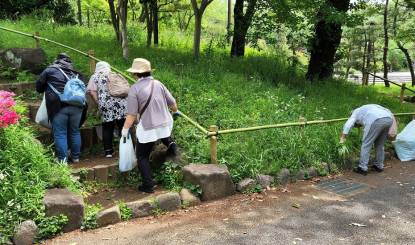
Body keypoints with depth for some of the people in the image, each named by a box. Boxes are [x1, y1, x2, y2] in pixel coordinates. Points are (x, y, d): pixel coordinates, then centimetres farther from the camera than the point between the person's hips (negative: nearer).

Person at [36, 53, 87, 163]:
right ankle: (76, 156, 25)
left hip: (59, 106, -4)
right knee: (75, 131, 16)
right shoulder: (76, 73, 21)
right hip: (77, 105, 4)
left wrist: (49, 89, 33)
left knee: (60, 133, 4)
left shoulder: (50, 70, 12)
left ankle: (63, 159, 6)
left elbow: (39, 87, 15)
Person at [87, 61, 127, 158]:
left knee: (107, 129, 7)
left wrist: (99, 103, 3)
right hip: (121, 103, 2)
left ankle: (108, 151, 8)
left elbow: (91, 91, 0)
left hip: (106, 105, -1)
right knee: (123, 127, 6)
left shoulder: (95, 77, 13)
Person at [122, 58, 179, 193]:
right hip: (166, 125, 5)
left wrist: (125, 129, -2)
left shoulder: (135, 89, -13)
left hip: (147, 129, -5)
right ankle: (170, 143, 18)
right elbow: (172, 103, 8)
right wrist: (175, 111, 29)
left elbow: (131, 114, -14)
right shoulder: (158, 84, 1)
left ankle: (148, 185, 10)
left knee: (142, 157, 13)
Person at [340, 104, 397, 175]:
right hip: (389, 119, 7)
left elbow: (348, 125, 7)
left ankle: (362, 168, 7)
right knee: (380, 144, 22)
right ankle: (379, 166, 29)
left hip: (377, 121, -7)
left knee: (366, 144, 4)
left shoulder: (356, 113, 24)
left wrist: (343, 138, 0)